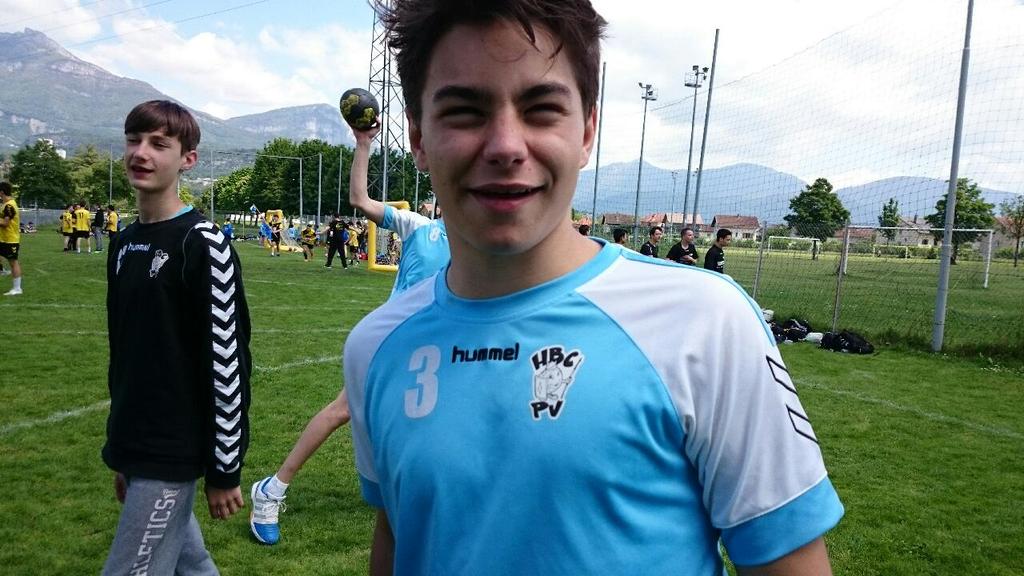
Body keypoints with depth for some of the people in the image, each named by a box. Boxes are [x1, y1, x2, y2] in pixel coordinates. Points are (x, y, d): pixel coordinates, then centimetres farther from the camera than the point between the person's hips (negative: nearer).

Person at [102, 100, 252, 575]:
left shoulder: (203, 245, -15)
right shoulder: (123, 244, 10)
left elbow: (227, 364, -17)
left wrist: (223, 469, -15)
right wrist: (123, 452, 19)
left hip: (174, 455, -8)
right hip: (136, 450, 8)